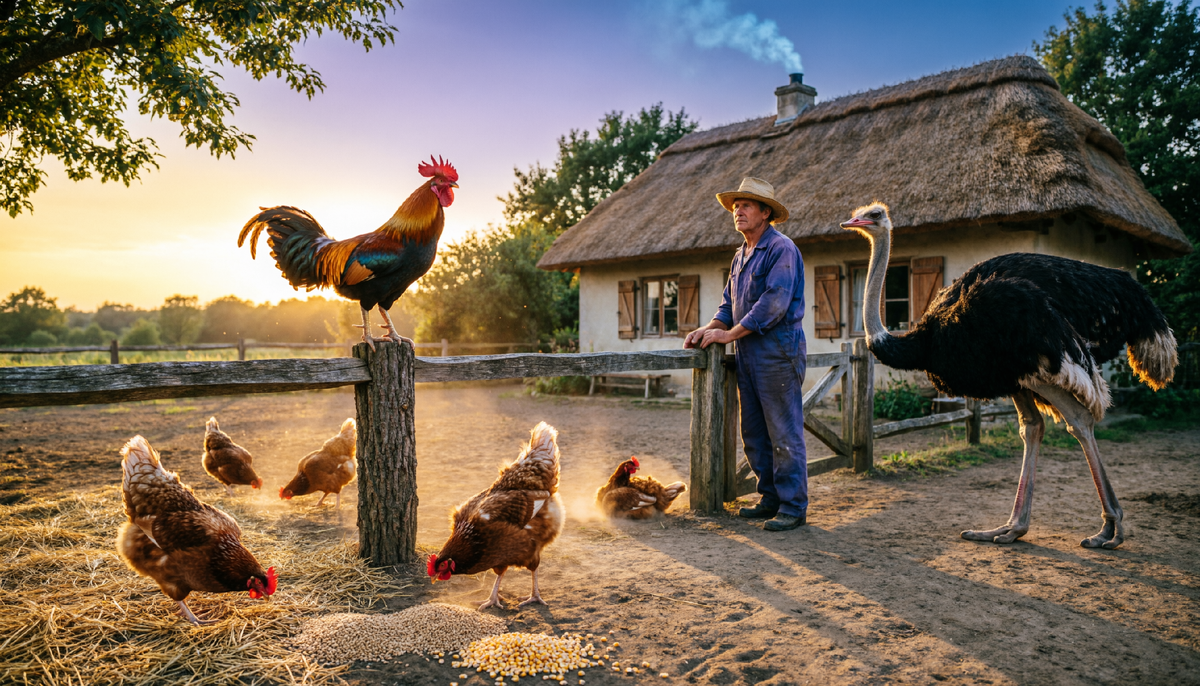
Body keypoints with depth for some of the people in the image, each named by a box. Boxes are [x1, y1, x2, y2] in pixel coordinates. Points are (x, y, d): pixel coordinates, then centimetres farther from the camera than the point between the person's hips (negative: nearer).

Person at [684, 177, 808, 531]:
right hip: (748, 356, 9)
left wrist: (729, 333, -16)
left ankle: (793, 507, 4)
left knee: (784, 434, -4)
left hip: (778, 353, -9)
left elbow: (774, 302, -18)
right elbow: (730, 303, 20)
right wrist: (709, 328, 1)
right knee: (754, 433, 12)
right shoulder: (741, 256, 18)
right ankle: (771, 498, 23)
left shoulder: (781, 249, -9)